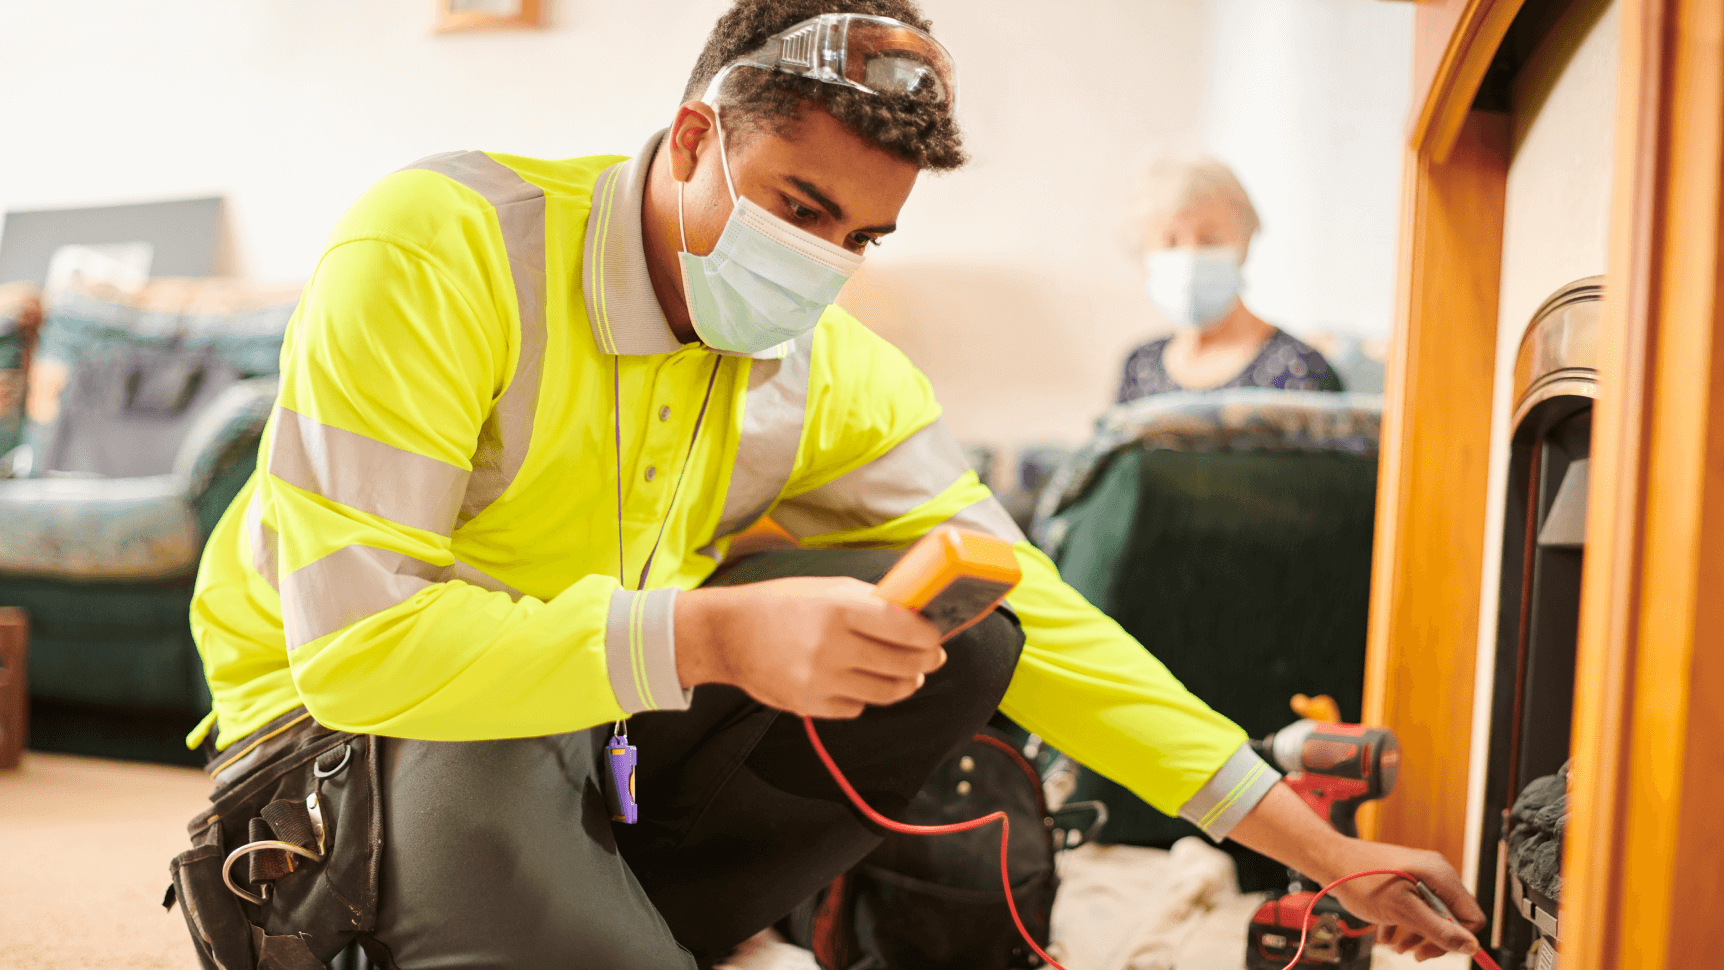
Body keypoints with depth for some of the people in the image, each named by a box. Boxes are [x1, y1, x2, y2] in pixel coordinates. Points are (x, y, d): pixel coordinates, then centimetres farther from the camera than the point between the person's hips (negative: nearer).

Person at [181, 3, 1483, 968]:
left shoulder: (836, 374, -7)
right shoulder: (437, 250, -24)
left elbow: (1037, 617, -5)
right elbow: (358, 640, -29)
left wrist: (1328, 852, -8)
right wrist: (710, 637, -41)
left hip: (612, 725, 6)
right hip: (362, 719, -5)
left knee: (956, 637, -14)